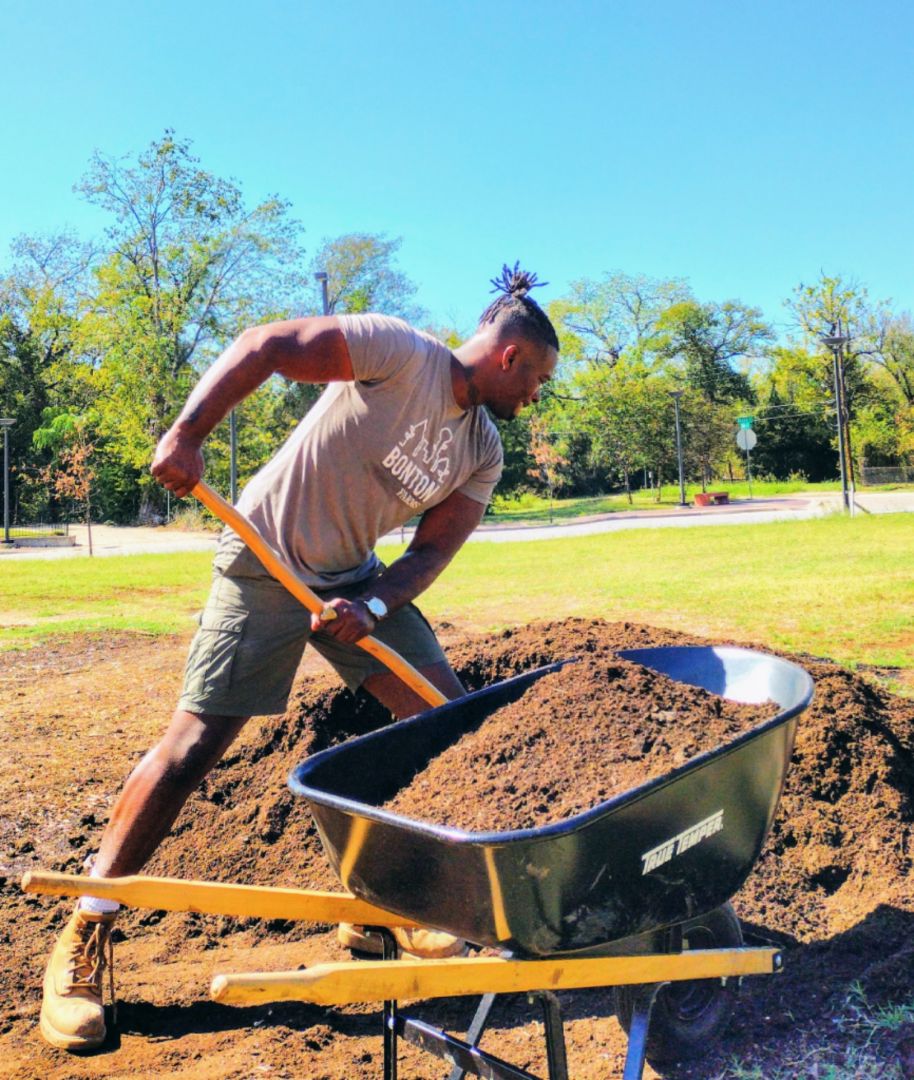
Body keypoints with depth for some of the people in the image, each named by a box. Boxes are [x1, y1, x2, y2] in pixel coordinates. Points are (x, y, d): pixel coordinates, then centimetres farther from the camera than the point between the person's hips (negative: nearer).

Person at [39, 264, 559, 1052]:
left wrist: (371, 609, -20)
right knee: (195, 743, -9)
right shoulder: (402, 352, -17)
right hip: (266, 564, -7)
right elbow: (264, 347, -21)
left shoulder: (483, 453, 2)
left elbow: (432, 552, -2)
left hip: (357, 576, 7)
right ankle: (85, 937, 7)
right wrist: (186, 435, -29)